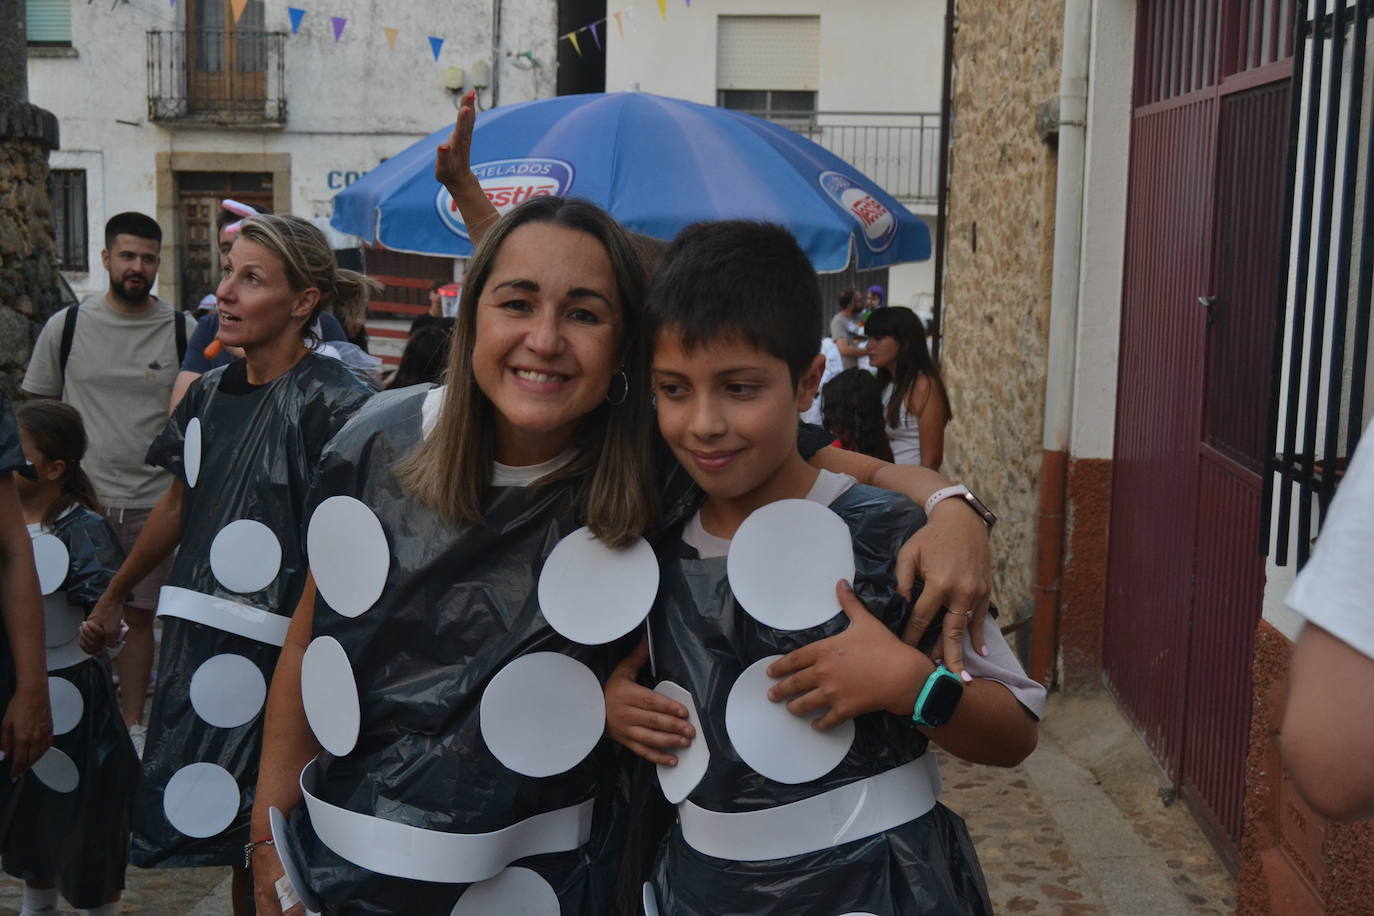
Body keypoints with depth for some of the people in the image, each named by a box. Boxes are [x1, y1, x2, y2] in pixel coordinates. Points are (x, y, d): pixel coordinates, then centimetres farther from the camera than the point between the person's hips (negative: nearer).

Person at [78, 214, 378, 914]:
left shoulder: (333, 400, -12)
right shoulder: (210, 392, 9)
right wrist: (111, 599, 29)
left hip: (278, 652, -6)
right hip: (197, 643, 6)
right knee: (228, 843, 15)